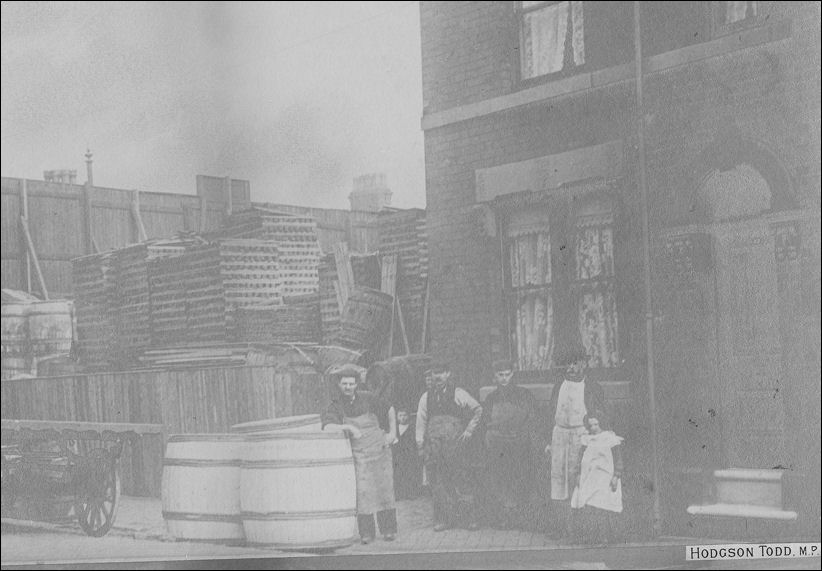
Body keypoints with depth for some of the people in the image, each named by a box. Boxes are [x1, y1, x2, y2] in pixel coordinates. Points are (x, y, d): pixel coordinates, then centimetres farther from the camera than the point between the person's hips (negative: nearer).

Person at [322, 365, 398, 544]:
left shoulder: (368, 398, 0)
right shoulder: (335, 406, -6)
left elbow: (390, 410, 14)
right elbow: (327, 428, -23)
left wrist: (392, 433, 7)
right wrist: (348, 427, -33)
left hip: (379, 450, 1)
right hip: (357, 454, -1)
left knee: (384, 490, 3)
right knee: (362, 492, -9)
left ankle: (389, 529, 13)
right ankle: (366, 532, -1)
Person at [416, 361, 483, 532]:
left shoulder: (458, 394, 2)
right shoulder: (426, 397, 12)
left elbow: (478, 410, 8)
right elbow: (421, 421, 12)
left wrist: (469, 430, 0)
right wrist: (420, 445, 6)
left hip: (456, 442, -3)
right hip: (434, 444, 3)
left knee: (463, 480, -2)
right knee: (437, 482, 3)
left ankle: (471, 518, 4)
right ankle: (443, 518, 12)